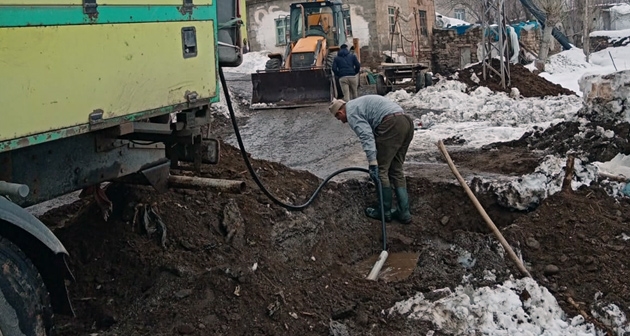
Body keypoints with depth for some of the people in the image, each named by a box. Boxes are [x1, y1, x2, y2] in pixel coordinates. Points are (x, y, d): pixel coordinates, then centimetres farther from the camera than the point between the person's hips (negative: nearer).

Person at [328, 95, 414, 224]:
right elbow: (373, 132, 38)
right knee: (396, 170, 16)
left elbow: (366, 136, -12)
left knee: (380, 170, 4)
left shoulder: (351, 111, 3)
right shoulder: (359, 104, 33)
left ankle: (385, 211, 14)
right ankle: (403, 212, 17)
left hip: (392, 124, -9)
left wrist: (372, 162, -15)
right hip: (407, 122, 9)